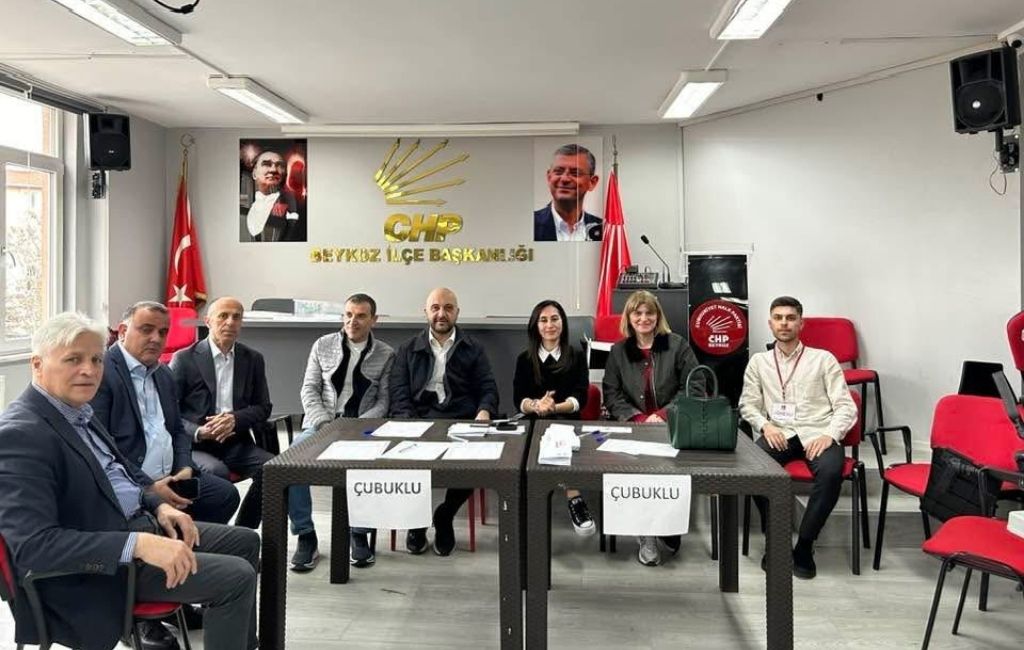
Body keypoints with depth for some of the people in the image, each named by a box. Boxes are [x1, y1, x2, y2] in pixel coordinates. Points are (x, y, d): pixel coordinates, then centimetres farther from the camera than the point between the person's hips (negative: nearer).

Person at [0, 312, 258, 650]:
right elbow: (33, 544, -31)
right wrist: (139, 545, -35)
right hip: (98, 567, -10)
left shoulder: (77, 410, 7)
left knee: (245, 542, 14)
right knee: (237, 576, -15)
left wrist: (158, 505, 2)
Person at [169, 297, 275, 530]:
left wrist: (235, 419, -11)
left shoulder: (253, 359, 12)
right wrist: (198, 432, -18)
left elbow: (263, 407, 10)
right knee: (217, 472, -34)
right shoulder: (184, 359, 2)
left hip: (236, 443, 3)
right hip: (195, 444, -3)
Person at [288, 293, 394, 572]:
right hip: (321, 424, 2)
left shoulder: (385, 354, 6)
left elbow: (384, 401, 3)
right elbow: (309, 389, 8)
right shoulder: (323, 345, 10)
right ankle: (306, 537, -14)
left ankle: (359, 535, -11)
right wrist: (324, 422, -10)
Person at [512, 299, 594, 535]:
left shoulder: (577, 357, 10)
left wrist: (555, 407, -22)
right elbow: (518, 399, 1)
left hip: (569, 422, 0)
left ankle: (573, 503, -31)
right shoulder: (524, 359, 12)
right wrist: (536, 405, -24)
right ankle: (575, 501, -32)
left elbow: (581, 398, -2)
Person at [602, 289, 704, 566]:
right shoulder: (618, 351, 14)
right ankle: (646, 534, -16)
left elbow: (695, 387, 1)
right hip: (633, 429, 1)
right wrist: (640, 419, -10)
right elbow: (611, 395, 7)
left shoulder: (677, 345, 8)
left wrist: (663, 415, -10)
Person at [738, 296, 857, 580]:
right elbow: (748, 404, 14)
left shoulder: (823, 359, 9)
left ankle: (804, 545, -15)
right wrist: (765, 425, -7)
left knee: (831, 472, -34)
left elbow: (846, 406, 4)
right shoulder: (759, 362, 15)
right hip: (778, 433, 1)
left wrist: (829, 434, -14)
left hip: (817, 434, -1)